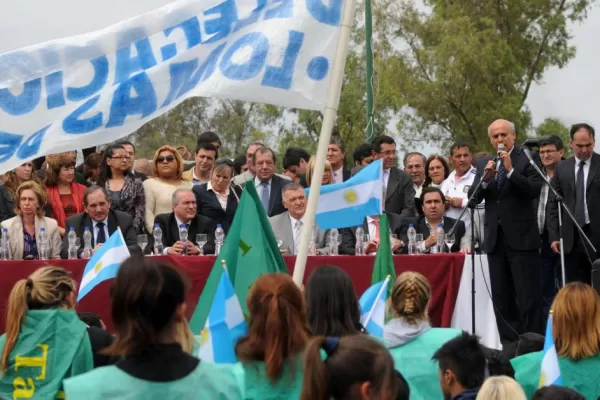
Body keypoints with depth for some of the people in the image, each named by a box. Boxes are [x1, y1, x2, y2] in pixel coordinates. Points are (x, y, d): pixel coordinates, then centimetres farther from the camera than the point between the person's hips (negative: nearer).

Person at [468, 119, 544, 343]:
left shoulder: (527, 159, -2)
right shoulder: (485, 163, 13)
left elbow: (535, 191, -14)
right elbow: (473, 198, 6)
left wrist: (510, 170, -20)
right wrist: (486, 178, -11)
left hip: (521, 238, -6)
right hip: (495, 238, 6)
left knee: (529, 297, -7)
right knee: (501, 298, 8)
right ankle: (509, 344, 13)